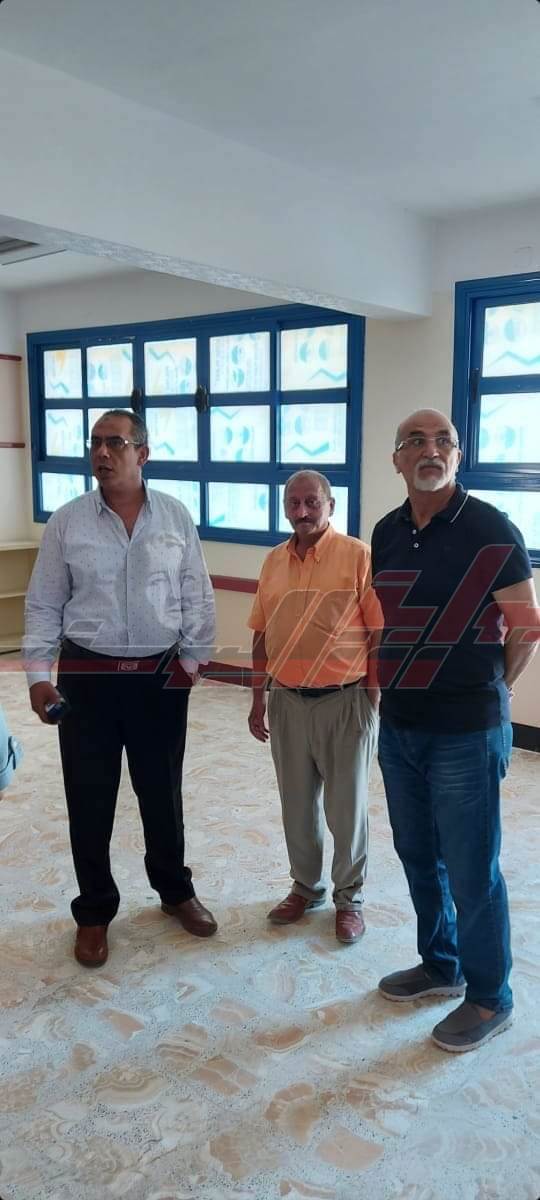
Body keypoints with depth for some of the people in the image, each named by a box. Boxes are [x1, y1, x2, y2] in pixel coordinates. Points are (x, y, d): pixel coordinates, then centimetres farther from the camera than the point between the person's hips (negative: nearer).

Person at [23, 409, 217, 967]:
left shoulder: (175, 516, 0)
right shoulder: (67, 521, -3)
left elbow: (196, 595, 4)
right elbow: (44, 605, 1)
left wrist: (193, 656, -2)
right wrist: (37, 674, -5)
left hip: (161, 676, 1)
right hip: (88, 676, 0)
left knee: (162, 793, 14)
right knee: (89, 801, 8)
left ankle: (175, 890, 37)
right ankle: (94, 911, 28)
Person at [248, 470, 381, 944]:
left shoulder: (358, 556, -10)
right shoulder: (274, 561, 5)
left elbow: (379, 635, -9)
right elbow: (262, 636, 10)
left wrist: (373, 703, -9)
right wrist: (258, 700, 10)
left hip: (344, 701, -4)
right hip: (287, 702, 5)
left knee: (346, 808, 9)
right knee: (297, 805, 16)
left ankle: (349, 899, 28)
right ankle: (306, 887, 36)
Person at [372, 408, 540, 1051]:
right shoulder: (387, 532, 6)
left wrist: (485, 693, -1)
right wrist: (391, 685, 10)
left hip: (465, 732, -6)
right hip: (398, 726, 6)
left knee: (471, 870, 6)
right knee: (418, 855, 19)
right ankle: (440, 965, 41)